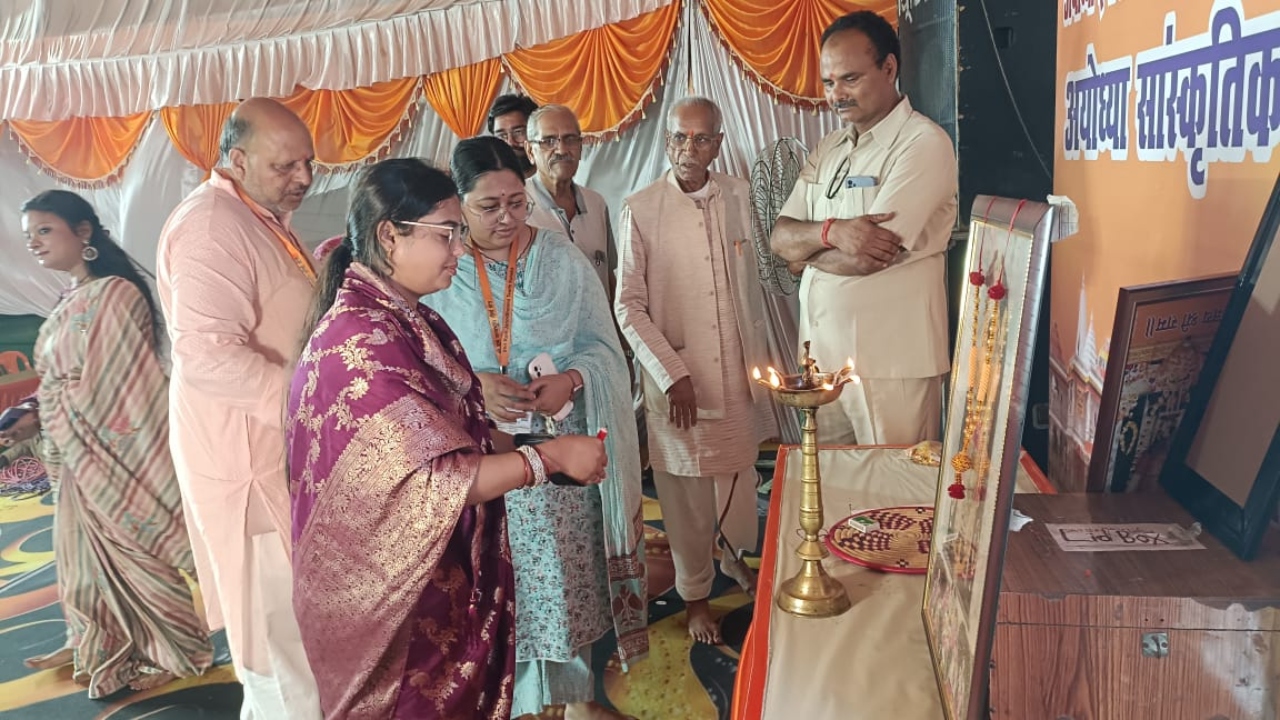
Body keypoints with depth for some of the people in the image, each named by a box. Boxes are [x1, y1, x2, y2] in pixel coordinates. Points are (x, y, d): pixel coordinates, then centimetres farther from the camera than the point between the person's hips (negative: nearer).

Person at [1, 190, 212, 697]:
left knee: (130, 553, 3)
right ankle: (111, 648, 37)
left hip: (111, 453, -9)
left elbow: (106, 387, -19)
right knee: (89, 553, 19)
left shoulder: (115, 294, -18)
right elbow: (62, 380, 11)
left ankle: (170, 652, 21)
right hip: (79, 456, 9)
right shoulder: (70, 303, 10)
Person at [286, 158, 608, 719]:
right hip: (395, 590, -8)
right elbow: (435, 480, -27)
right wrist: (551, 456, -21)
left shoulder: (408, 320, 5)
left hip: (445, 574, 9)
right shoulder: (359, 340, -24)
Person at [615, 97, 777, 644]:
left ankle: (736, 558, 44)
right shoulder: (640, 210, -11)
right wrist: (672, 374, -14)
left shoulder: (738, 196, 1)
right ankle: (695, 595, 28)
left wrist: (761, 356, 12)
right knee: (687, 495, 7)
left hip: (738, 373, 4)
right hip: (677, 379, -3)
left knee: (740, 477, 17)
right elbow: (628, 306, -9)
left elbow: (752, 282, 11)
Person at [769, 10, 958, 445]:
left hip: (891, 362, -6)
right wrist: (831, 232, -16)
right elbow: (780, 239, 5)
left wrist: (808, 244, -1)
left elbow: (866, 258, -20)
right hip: (822, 353, 7)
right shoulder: (828, 150, 13)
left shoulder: (924, 144, -11)